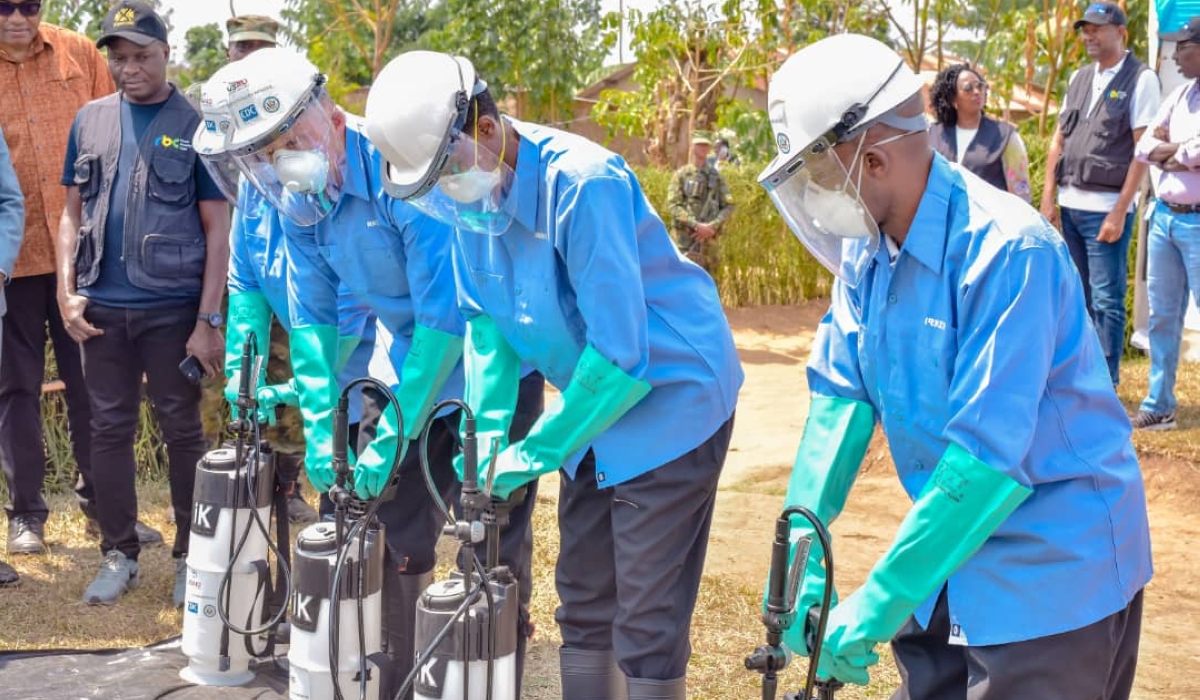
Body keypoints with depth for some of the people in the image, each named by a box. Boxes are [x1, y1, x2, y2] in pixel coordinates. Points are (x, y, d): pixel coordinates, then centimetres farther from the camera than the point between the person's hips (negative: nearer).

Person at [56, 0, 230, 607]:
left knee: (182, 429, 6)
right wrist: (67, 291, 0)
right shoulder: (91, 120, 8)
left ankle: (191, 555, 19)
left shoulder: (195, 126, -2)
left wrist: (209, 320, -8)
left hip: (172, 307, -3)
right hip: (102, 307, 3)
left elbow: (217, 229, -3)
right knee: (109, 429, 9)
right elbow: (72, 214, 13)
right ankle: (118, 554, 21)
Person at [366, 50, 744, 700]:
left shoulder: (582, 183, -27)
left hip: (671, 398, -8)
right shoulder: (470, 194, -4)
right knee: (582, 602, 14)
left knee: (646, 625, -5)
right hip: (592, 410, 8)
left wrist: (535, 453, -19)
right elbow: (484, 318, 5)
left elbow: (619, 353, -27)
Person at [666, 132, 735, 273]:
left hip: (709, 237, 3)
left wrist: (713, 226, -10)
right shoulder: (681, 174, 3)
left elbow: (728, 206, 7)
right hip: (685, 237, -3)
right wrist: (696, 225, -16)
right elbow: (673, 205, -5)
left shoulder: (716, 176, 11)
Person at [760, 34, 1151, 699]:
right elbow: (840, 393, -2)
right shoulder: (868, 249, -3)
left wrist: (876, 603, -29)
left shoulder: (1007, 250, -27)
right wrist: (800, 543, -12)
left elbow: (989, 458, -30)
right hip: (955, 553, 7)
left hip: (1055, 571, -7)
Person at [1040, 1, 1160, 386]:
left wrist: (1120, 213, -13)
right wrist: (1048, 198, 6)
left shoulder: (1140, 79, -3)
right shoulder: (1079, 78, 14)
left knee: (1106, 301, -3)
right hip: (1069, 206, 6)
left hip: (1106, 209, -6)